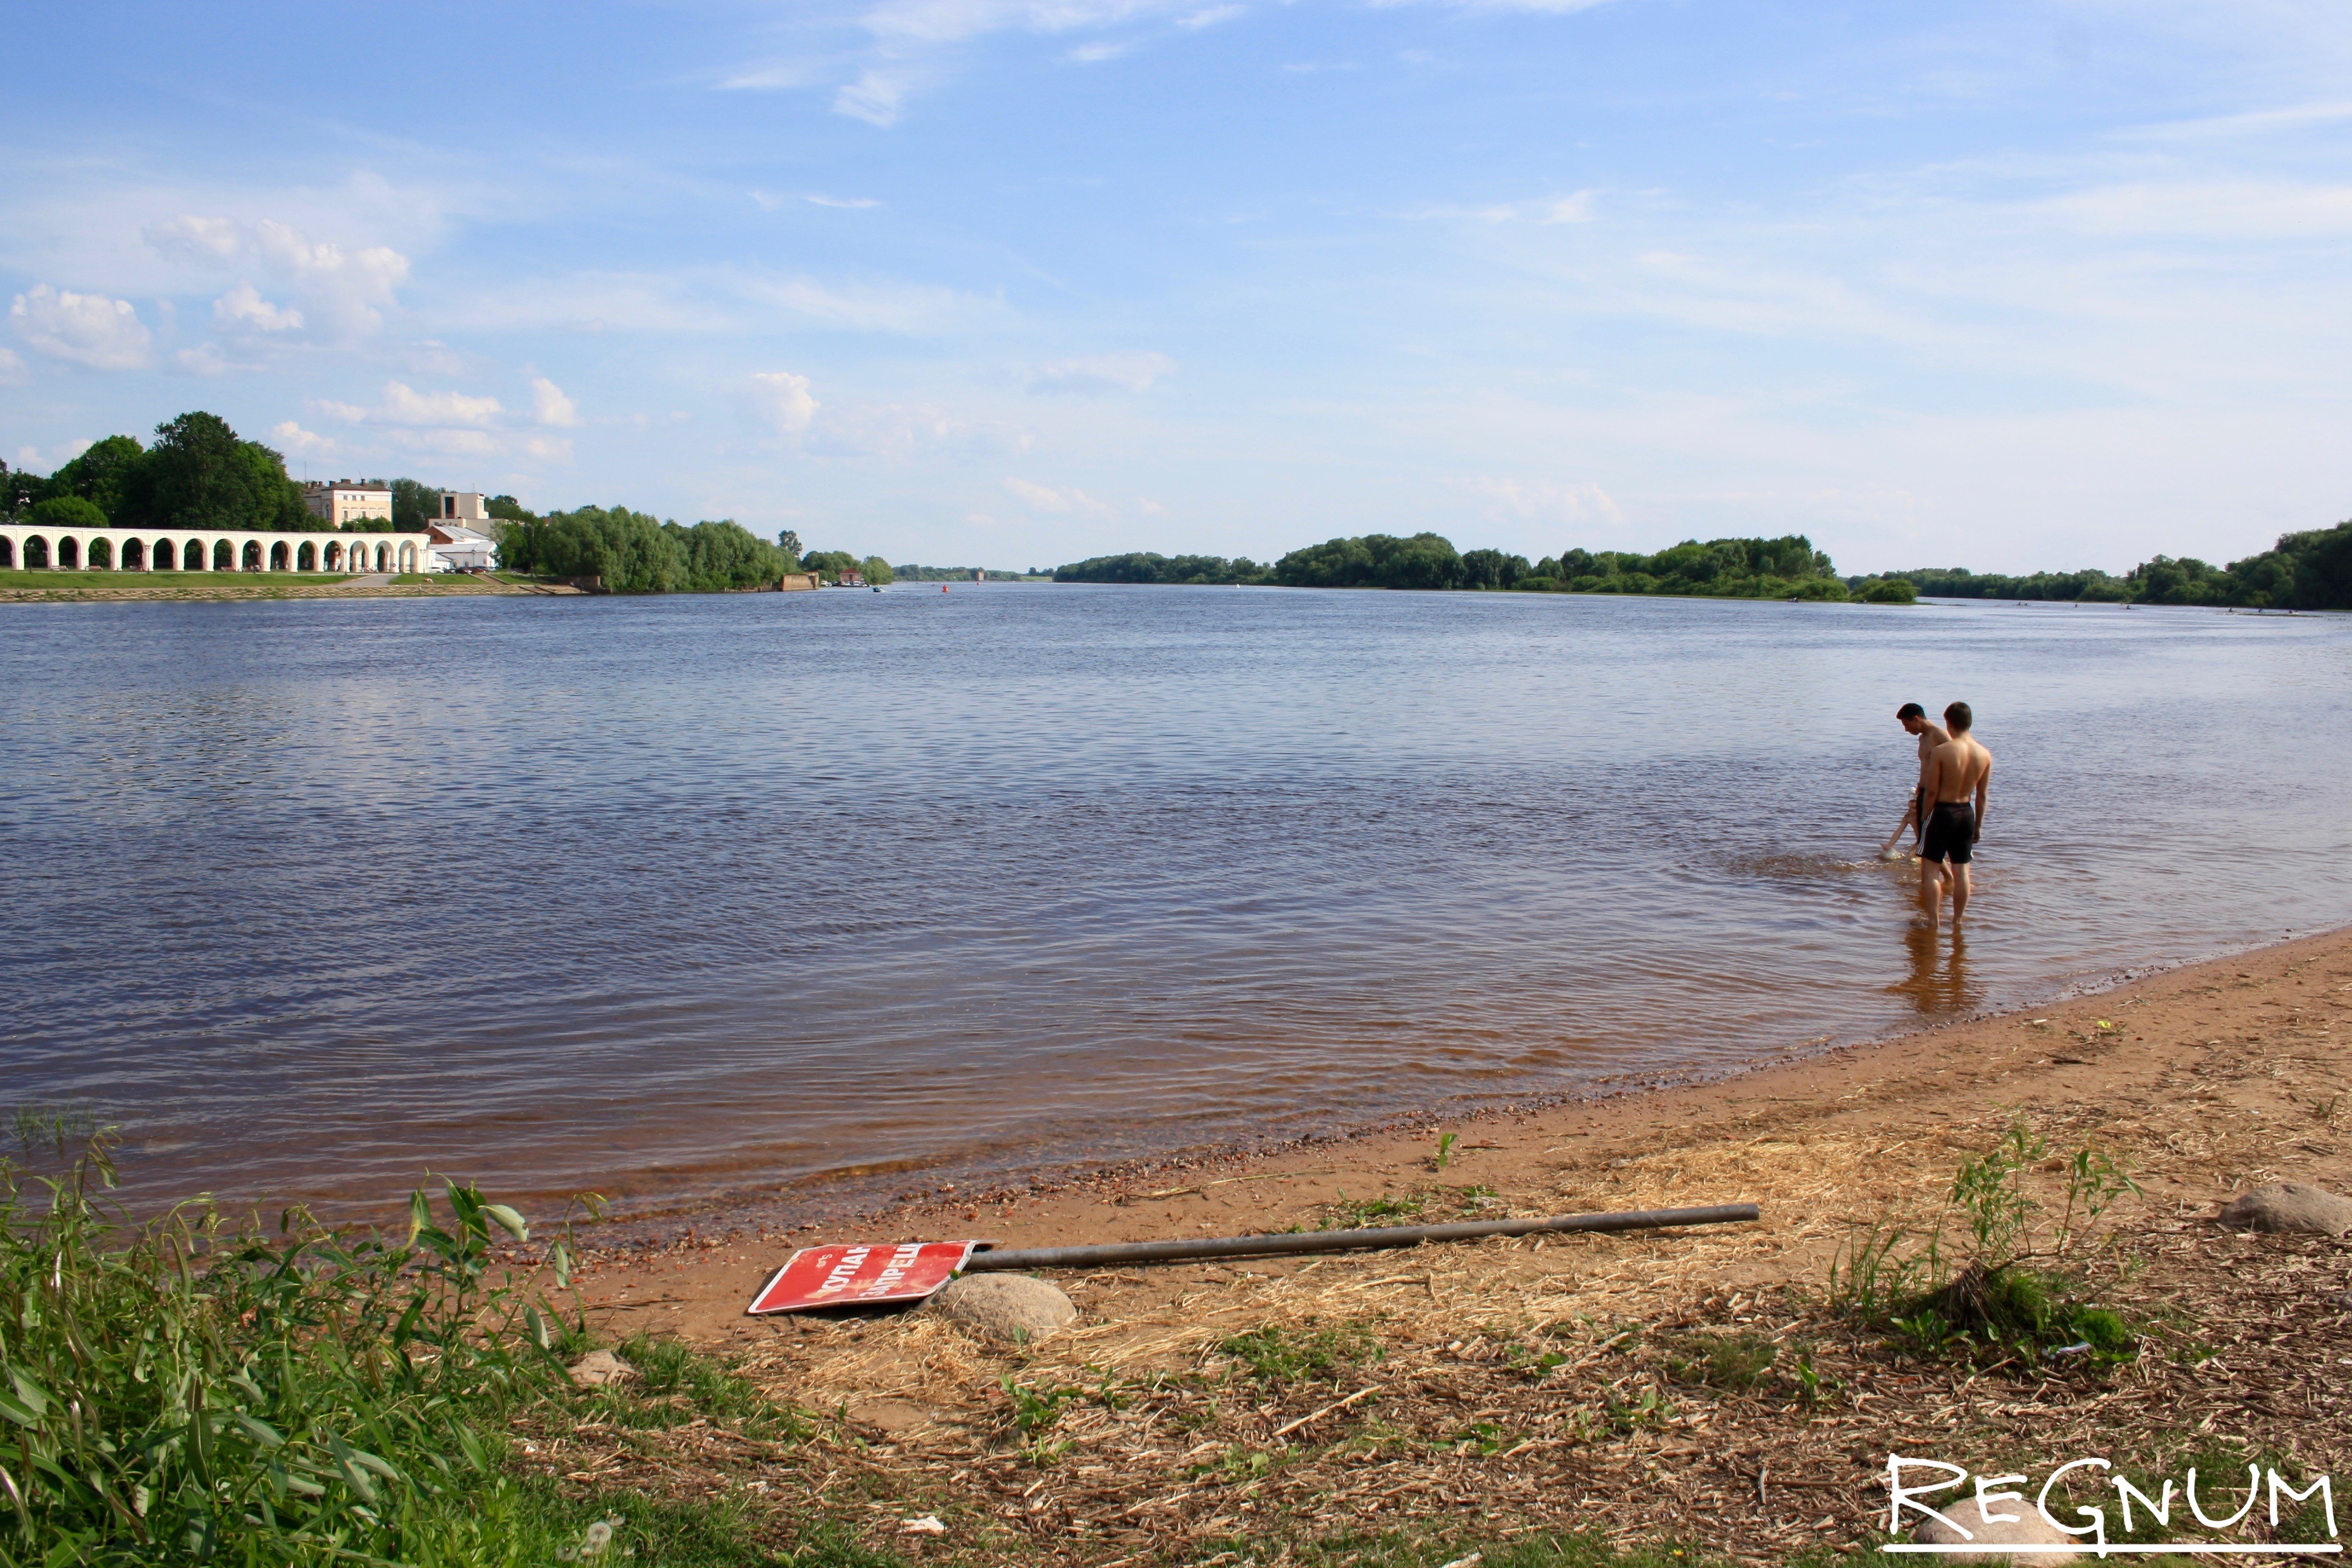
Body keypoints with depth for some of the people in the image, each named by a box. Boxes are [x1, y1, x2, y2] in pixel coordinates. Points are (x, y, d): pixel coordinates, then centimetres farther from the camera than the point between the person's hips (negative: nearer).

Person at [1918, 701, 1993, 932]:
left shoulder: (1941, 751, -16)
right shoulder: (1985, 754, -1)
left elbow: (1931, 791, -13)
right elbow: (1982, 795, 6)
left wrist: (1926, 819, -1)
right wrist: (1978, 824, 16)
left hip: (1943, 811, -5)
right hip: (1967, 813, 5)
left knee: (1930, 869, 4)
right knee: (1962, 871, 12)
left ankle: (1933, 923, 0)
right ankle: (1957, 924, 19)